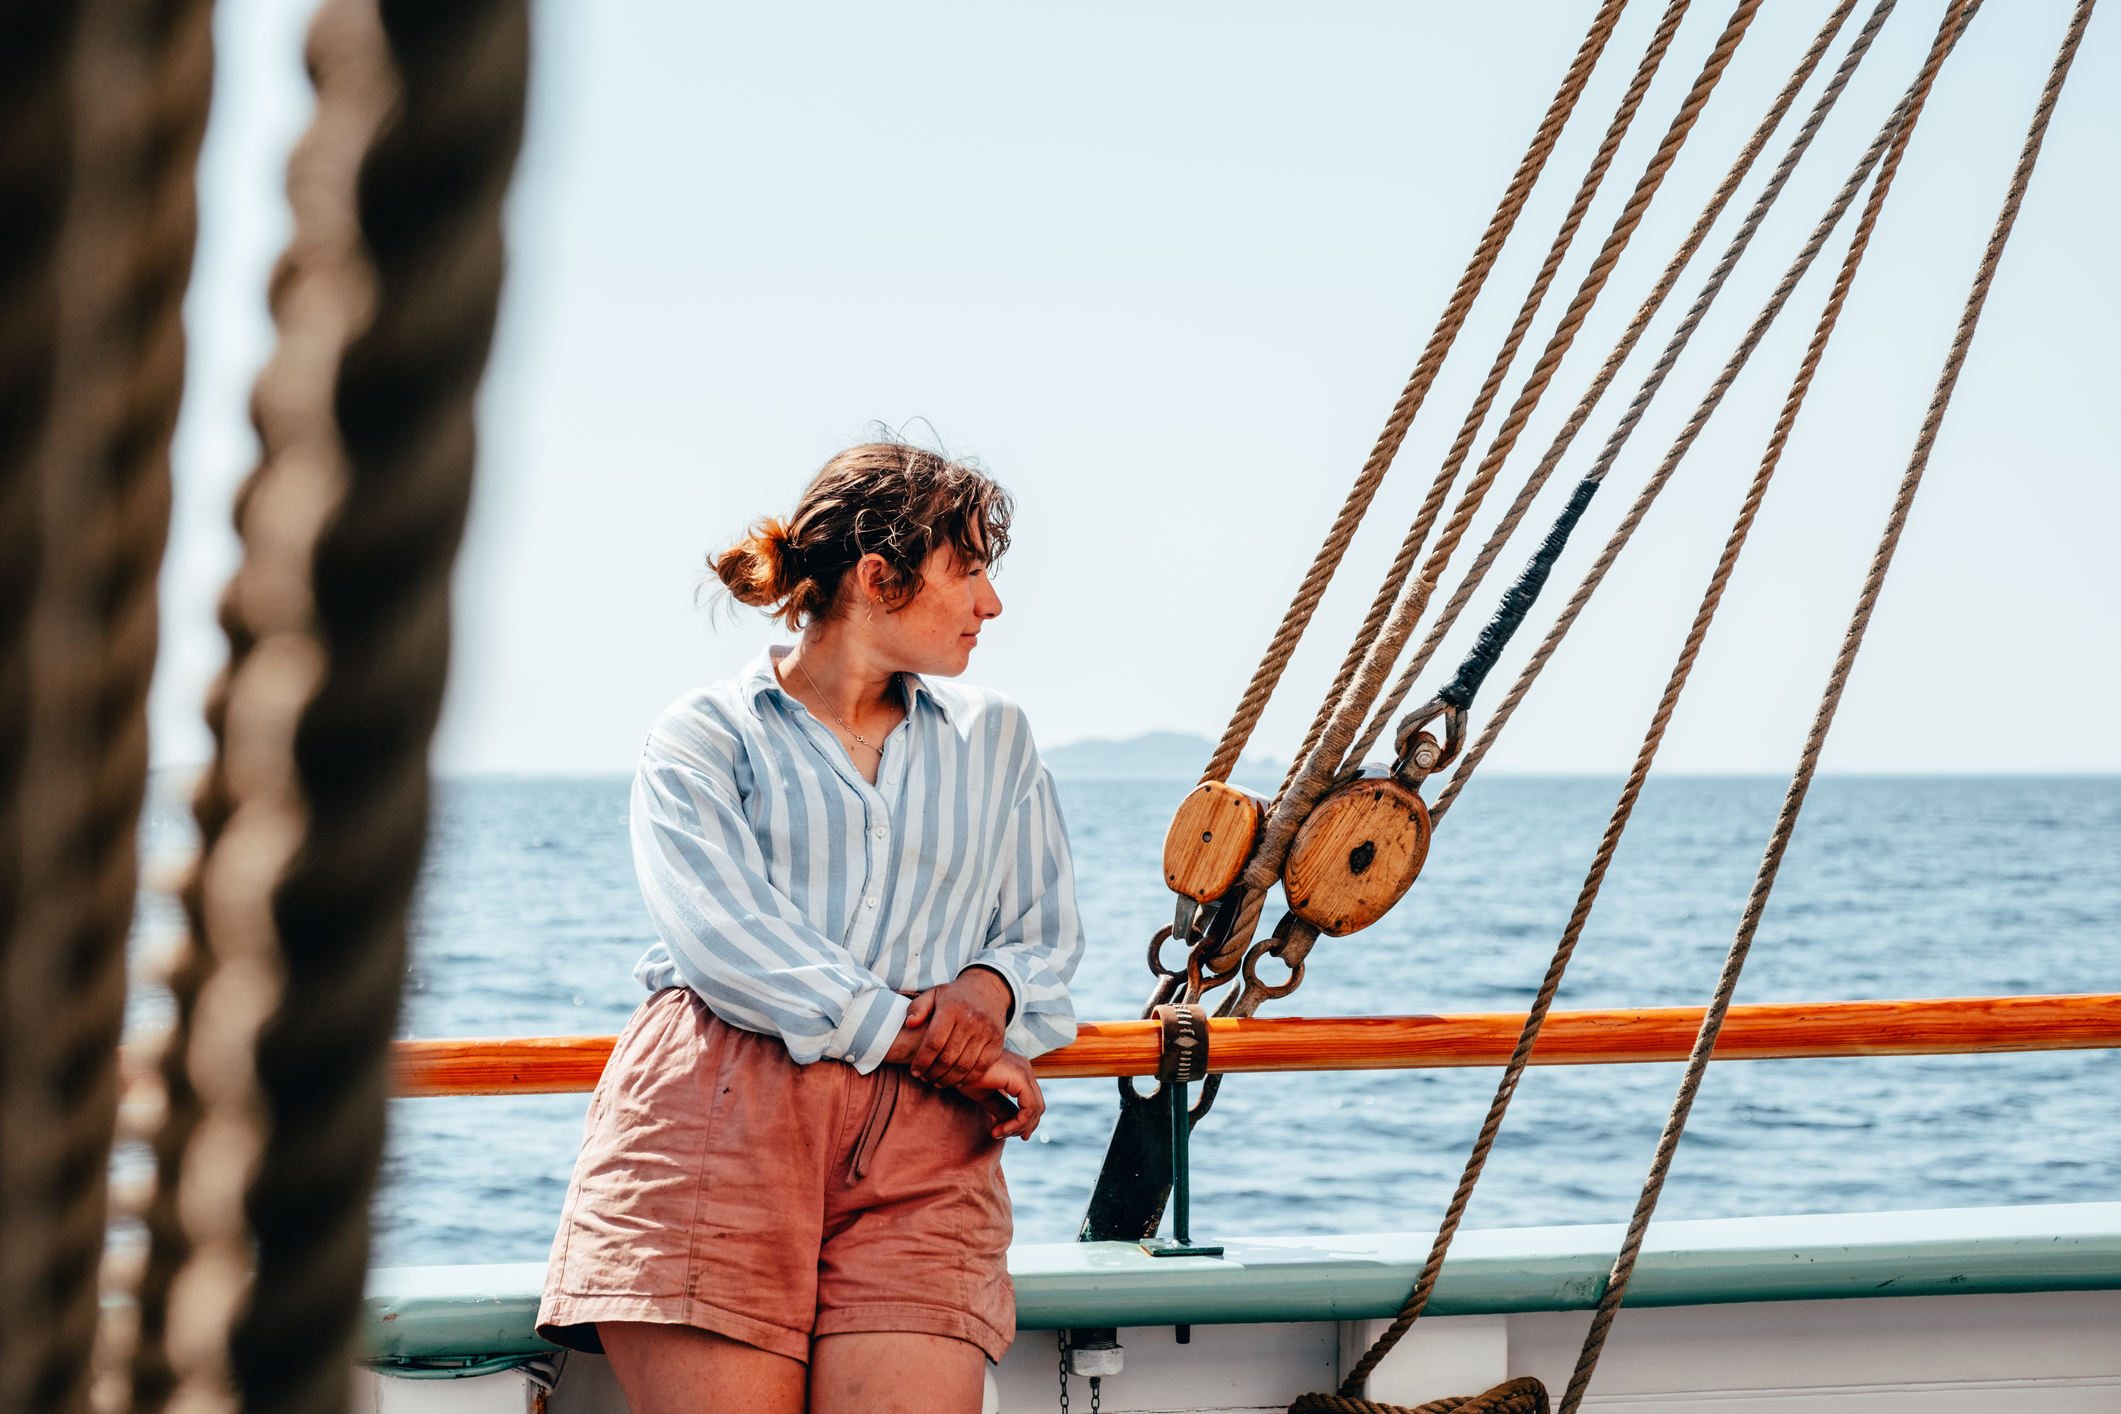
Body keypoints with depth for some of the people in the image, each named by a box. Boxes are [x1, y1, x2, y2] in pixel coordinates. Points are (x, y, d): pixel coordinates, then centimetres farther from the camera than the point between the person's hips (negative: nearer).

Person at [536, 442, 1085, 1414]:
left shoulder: (995, 740, 26)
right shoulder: (704, 736, 12)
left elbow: (1047, 936, 23)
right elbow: (722, 933, -4)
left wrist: (988, 988, -1)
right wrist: (916, 1034, -7)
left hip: (920, 1141, 3)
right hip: (715, 1117, -3)